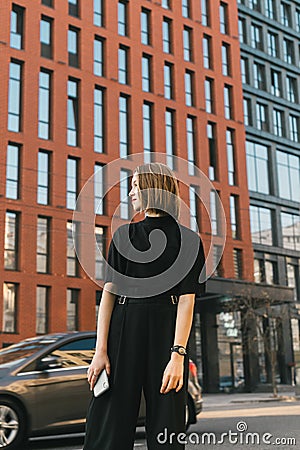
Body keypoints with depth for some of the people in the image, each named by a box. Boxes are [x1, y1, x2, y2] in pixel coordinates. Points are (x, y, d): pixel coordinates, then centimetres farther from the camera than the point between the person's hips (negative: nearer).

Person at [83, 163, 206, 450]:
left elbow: (186, 299, -5)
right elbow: (109, 291, 3)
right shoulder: (123, 235, 12)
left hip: (166, 333, -2)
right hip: (123, 329, 2)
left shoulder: (187, 239, 3)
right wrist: (101, 350, -6)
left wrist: (178, 355, -15)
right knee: (110, 425, -1)